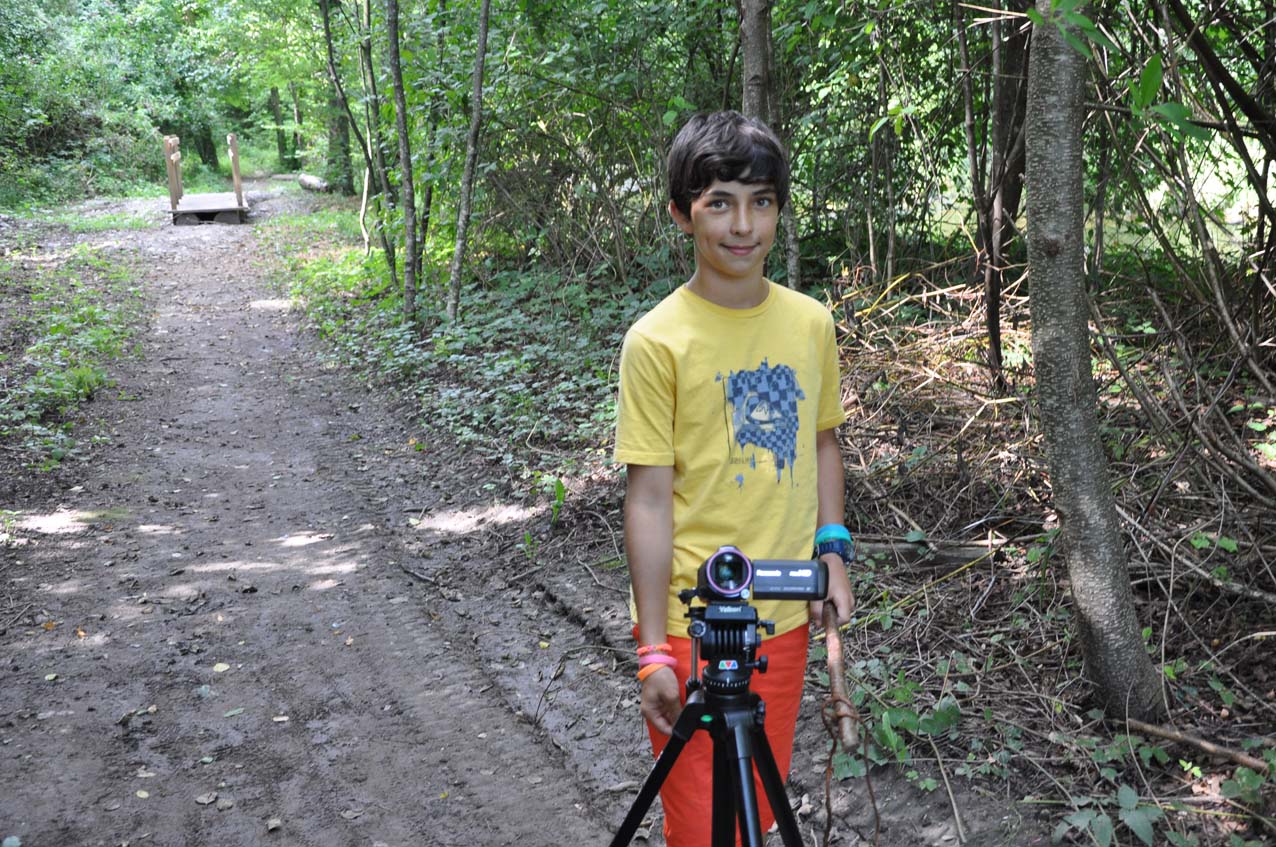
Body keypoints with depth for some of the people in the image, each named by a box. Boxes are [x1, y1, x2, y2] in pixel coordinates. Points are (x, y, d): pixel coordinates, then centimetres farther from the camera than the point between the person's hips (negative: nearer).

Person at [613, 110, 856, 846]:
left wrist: (833, 551, 3)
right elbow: (650, 496, -13)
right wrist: (655, 652, -13)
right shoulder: (658, 341, -13)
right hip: (691, 622, -4)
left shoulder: (811, 323, 1)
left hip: (784, 615, 5)